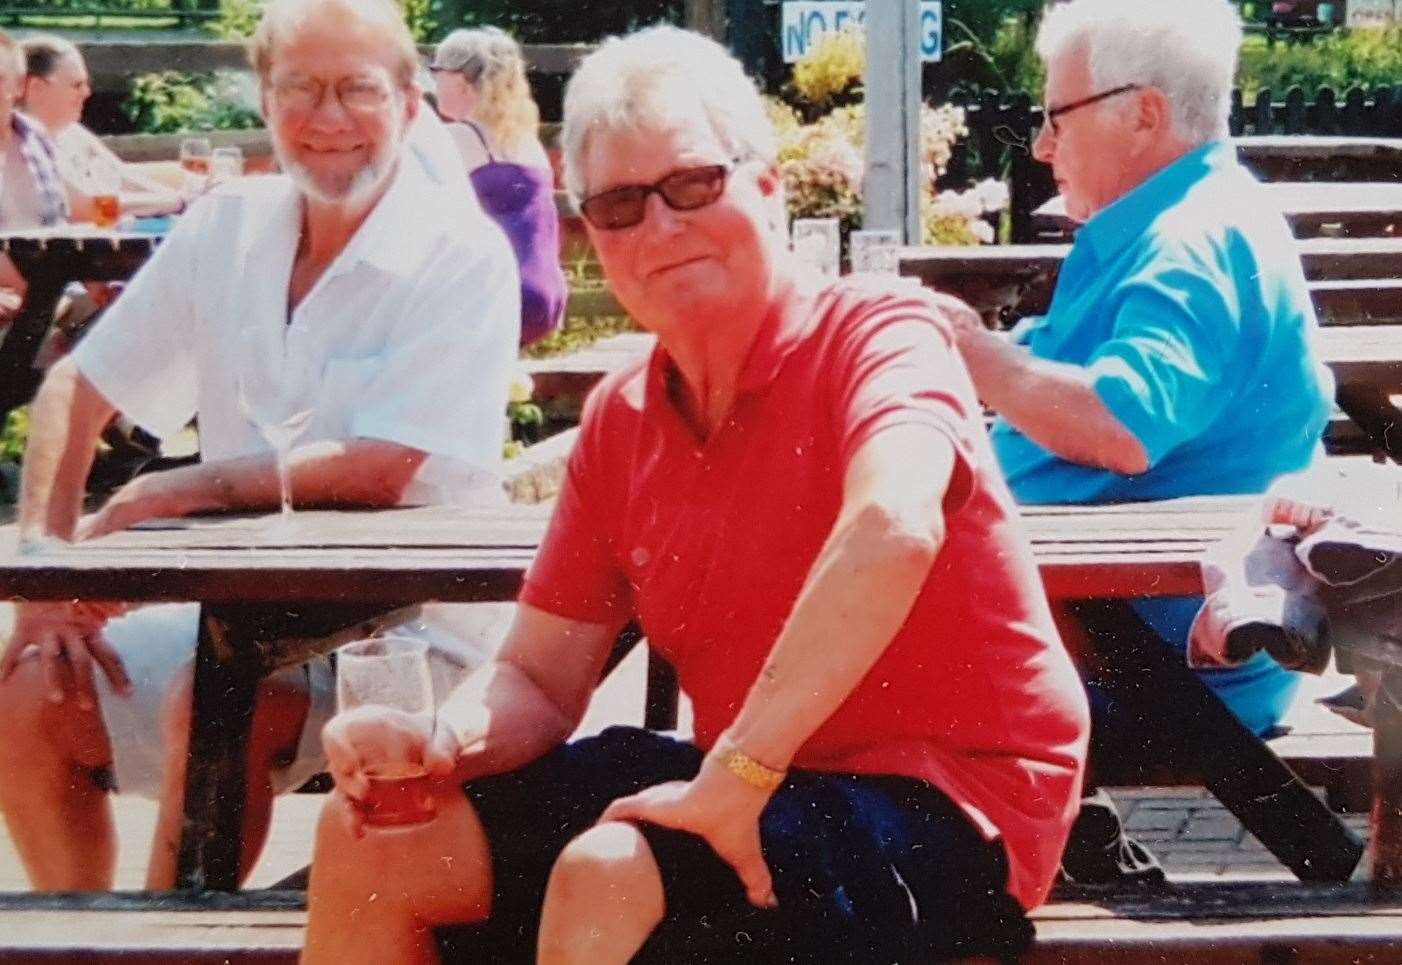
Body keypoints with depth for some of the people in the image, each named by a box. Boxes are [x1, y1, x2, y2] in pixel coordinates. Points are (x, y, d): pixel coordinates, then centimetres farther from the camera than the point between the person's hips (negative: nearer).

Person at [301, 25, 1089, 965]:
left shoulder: (878, 332, -15)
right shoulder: (620, 420, 6)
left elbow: (893, 527, -37)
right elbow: (539, 677, 7)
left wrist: (737, 775, -37)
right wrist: (441, 739, -16)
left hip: (944, 809, -7)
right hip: (738, 787, 7)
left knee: (608, 881, -32)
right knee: (373, 841, 1)